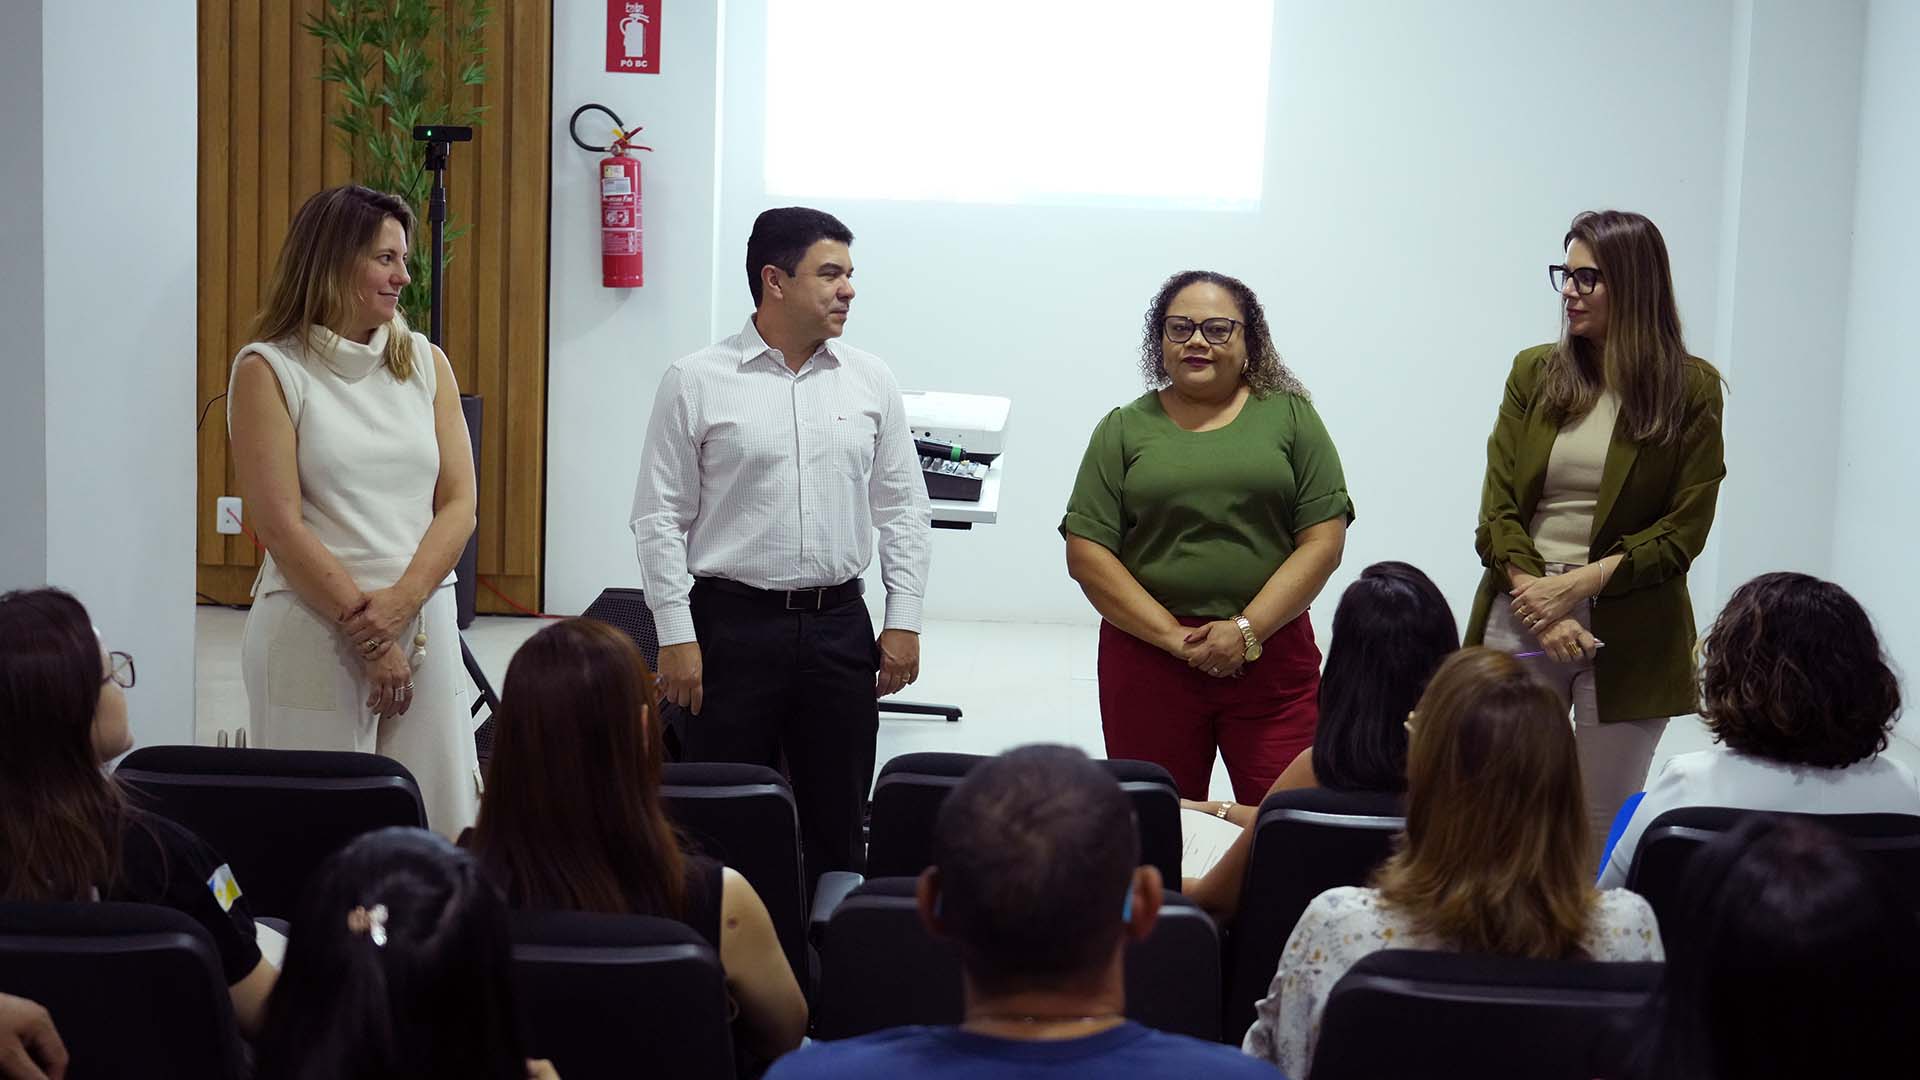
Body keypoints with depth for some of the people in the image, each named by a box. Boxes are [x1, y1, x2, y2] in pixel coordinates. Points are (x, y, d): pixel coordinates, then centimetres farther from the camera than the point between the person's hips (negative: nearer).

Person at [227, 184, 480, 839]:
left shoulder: (426, 363, 13)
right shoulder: (269, 369, 0)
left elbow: (458, 504, 6)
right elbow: (280, 522, -7)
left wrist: (400, 603, -9)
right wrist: (363, 625, -11)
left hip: (424, 620, 4)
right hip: (312, 630, -4)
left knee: (438, 824, 1)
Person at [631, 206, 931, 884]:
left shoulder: (871, 382, 7)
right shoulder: (696, 382, -3)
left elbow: (904, 510, 10)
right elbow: (660, 518, -3)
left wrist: (904, 622, 4)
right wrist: (675, 636, -8)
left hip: (839, 624, 3)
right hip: (732, 623, -3)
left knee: (838, 823, 8)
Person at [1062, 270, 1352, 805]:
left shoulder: (1290, 415, 6)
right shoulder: (1124, 429, 7)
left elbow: (1324, 540, 0)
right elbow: (1087, 555, 1)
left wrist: (1247, 631, -9)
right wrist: (1174, 637, -8)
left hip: (1271, 655, -1)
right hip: (1147, 656, 1)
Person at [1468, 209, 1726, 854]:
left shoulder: (1691, 389, -1)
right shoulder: (1535, 372, 7)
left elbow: (1685, 529, -5)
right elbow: (1497, 506, 2)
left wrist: (1583, 583, -15)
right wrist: (1538, 601, -12)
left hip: (1629, 633, -2)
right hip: (1522, 617, 2)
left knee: (1605, 828, 5)